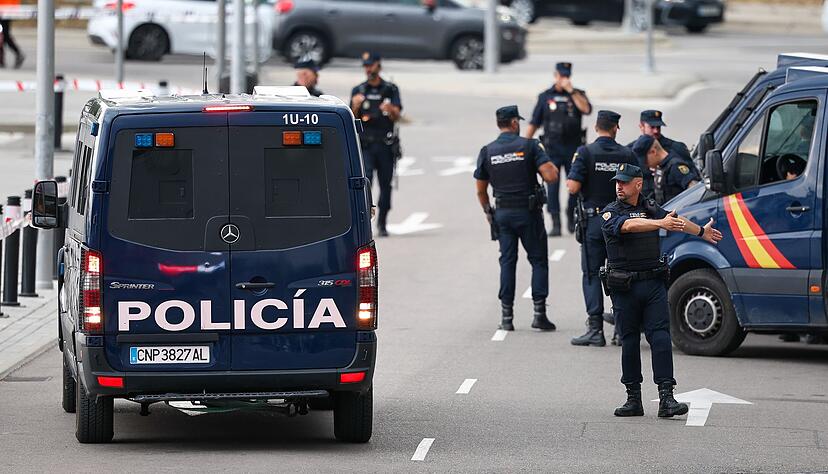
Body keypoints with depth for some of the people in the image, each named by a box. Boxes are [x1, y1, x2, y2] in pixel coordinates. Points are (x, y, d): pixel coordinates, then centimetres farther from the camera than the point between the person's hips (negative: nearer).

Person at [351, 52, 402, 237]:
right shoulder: (358, 91, 11)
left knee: (385, 184, 3)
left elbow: (397, 116, -3)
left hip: (386, 145, 1)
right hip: (365, 144, -1)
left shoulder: (391, 90, 8)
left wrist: (390, 109, -27)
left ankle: (382, 223, 14)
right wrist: (355, 107, -16)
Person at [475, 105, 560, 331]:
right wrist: (550, 164, 6)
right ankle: (539, 313, -1)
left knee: (507, 261, 9)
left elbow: (481, 190, 6)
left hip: (502, 213, 3)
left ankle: (507, 316, 4)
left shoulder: (487, 152, 1)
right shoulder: (529, 146, -8)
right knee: (538, 261, 6)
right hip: (528, 212, -3)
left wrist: (488, 213, 20)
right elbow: (550, 175, -16)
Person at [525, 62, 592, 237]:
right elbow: (534, 123, 9)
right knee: (552, 185, -8)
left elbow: (586, 109, -15)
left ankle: (571, 218, 25)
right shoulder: (545, 97, 7)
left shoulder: (577, 94, 7)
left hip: (573, 147, 1)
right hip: (552, 148, -1)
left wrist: (571, 91, -16)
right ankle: (555, 224, -8)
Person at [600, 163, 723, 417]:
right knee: (629, 341, 3)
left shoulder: (651, 208, 13)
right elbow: (628, 225, -23)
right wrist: (661, 223, -35)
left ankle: (666, 398, -13)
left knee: (661, 337, -8)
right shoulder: (610, 214, -1)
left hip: (654, 284, 2)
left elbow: (678, 222, 32)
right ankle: (634, 399, 12)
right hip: (624, 288, -2)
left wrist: (702, 231, 49)